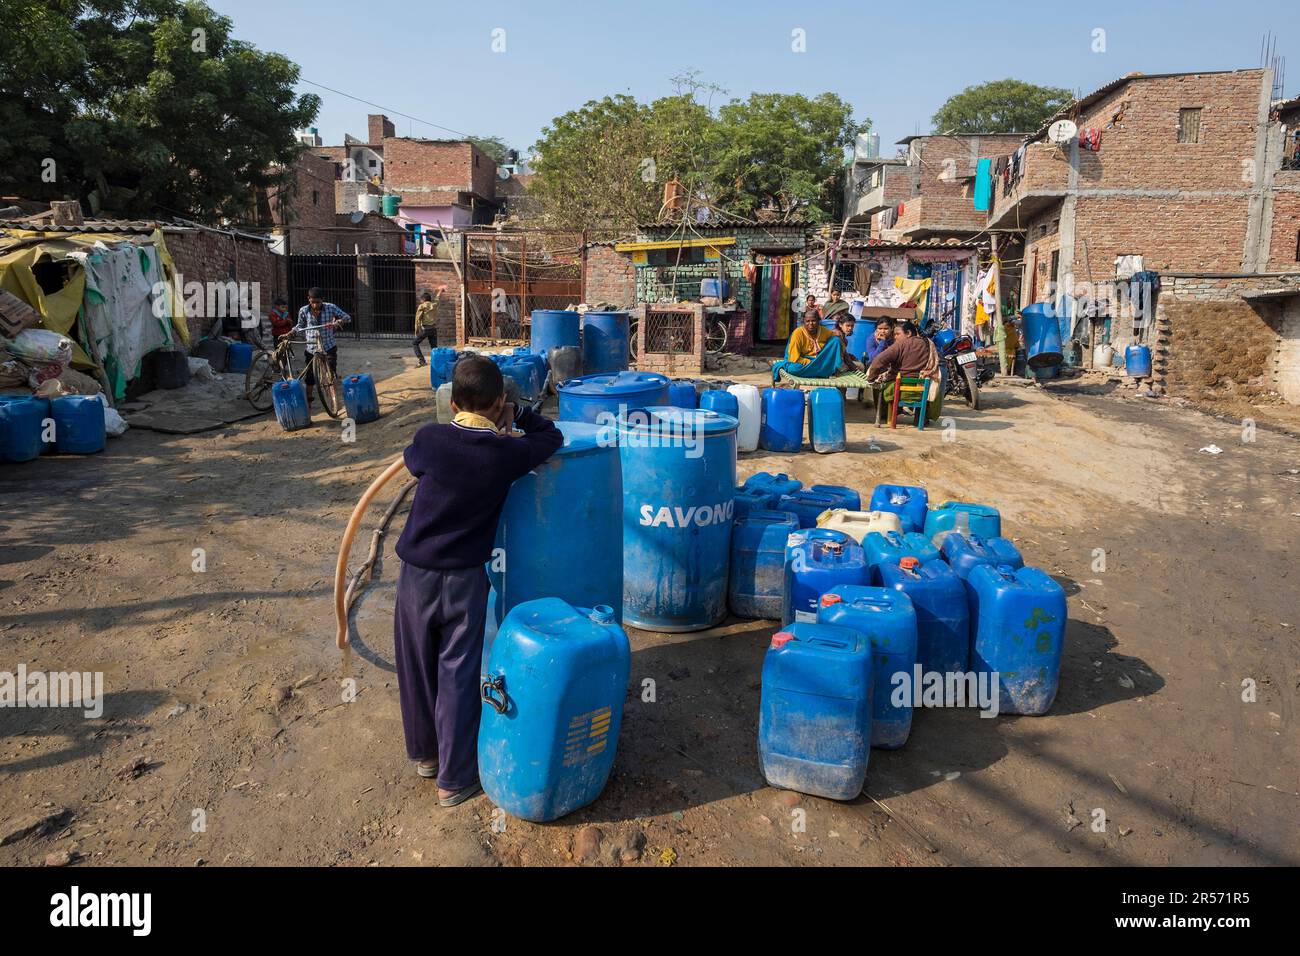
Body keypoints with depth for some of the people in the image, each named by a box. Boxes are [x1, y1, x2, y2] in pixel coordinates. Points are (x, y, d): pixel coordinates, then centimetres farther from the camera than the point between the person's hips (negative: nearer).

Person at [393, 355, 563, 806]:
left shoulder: (430, 439, -10)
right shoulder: (507, 453, -13)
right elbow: (552, 436, 6)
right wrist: (517, 415, 14)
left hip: (416, 573, 2)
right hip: (465, 579, -2)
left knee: (417, 668, 18)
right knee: (458, 675, 9)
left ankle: (424, 752, 38)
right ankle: (455, 777, 20)